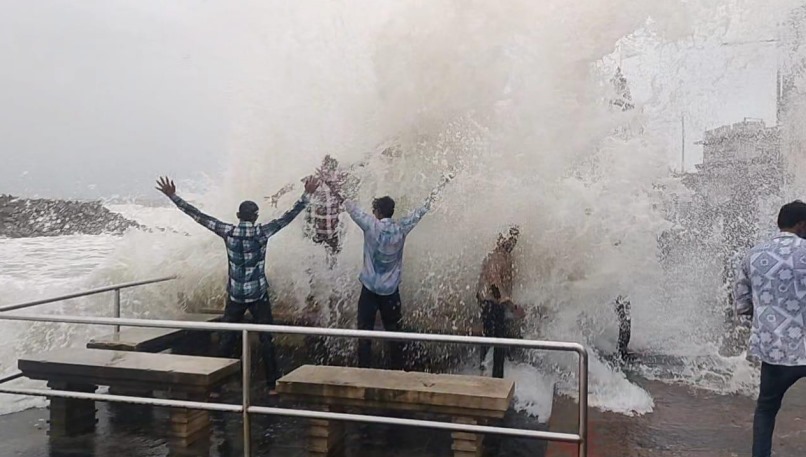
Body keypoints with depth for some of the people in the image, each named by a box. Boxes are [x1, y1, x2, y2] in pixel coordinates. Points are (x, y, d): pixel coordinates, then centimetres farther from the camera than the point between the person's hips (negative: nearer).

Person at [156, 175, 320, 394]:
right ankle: (271, 384, 8)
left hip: (235, 295, 2)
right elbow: (288, 216, -10)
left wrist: (173, 196, 0)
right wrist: (307, 195, -7)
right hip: (258, 295, -2)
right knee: (266, 339, 5)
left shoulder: (228, 232, -6)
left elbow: (198, 215, -4)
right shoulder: (262, 232, -10)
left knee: (227, 340, 10)